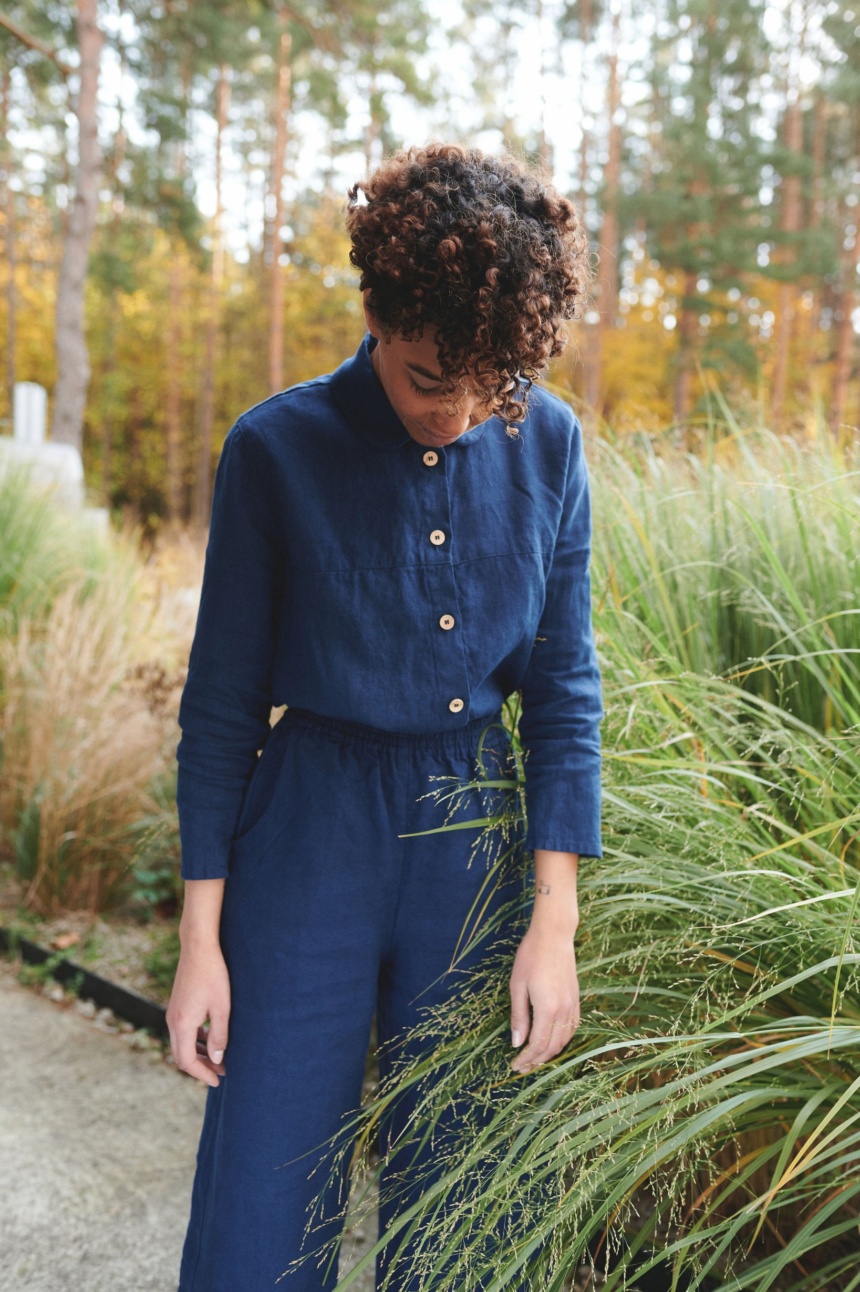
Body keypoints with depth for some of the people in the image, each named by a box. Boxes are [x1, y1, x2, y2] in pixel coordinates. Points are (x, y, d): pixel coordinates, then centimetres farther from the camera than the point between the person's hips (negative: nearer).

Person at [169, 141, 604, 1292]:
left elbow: (564, 689, 2)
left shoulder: (548, 444, -2)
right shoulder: (276, 450, -9)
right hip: (311, 835, -2)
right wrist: (201, 935, -3)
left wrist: (554, 920, -3)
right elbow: (221, 702, -3)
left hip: (477, 832, 3)